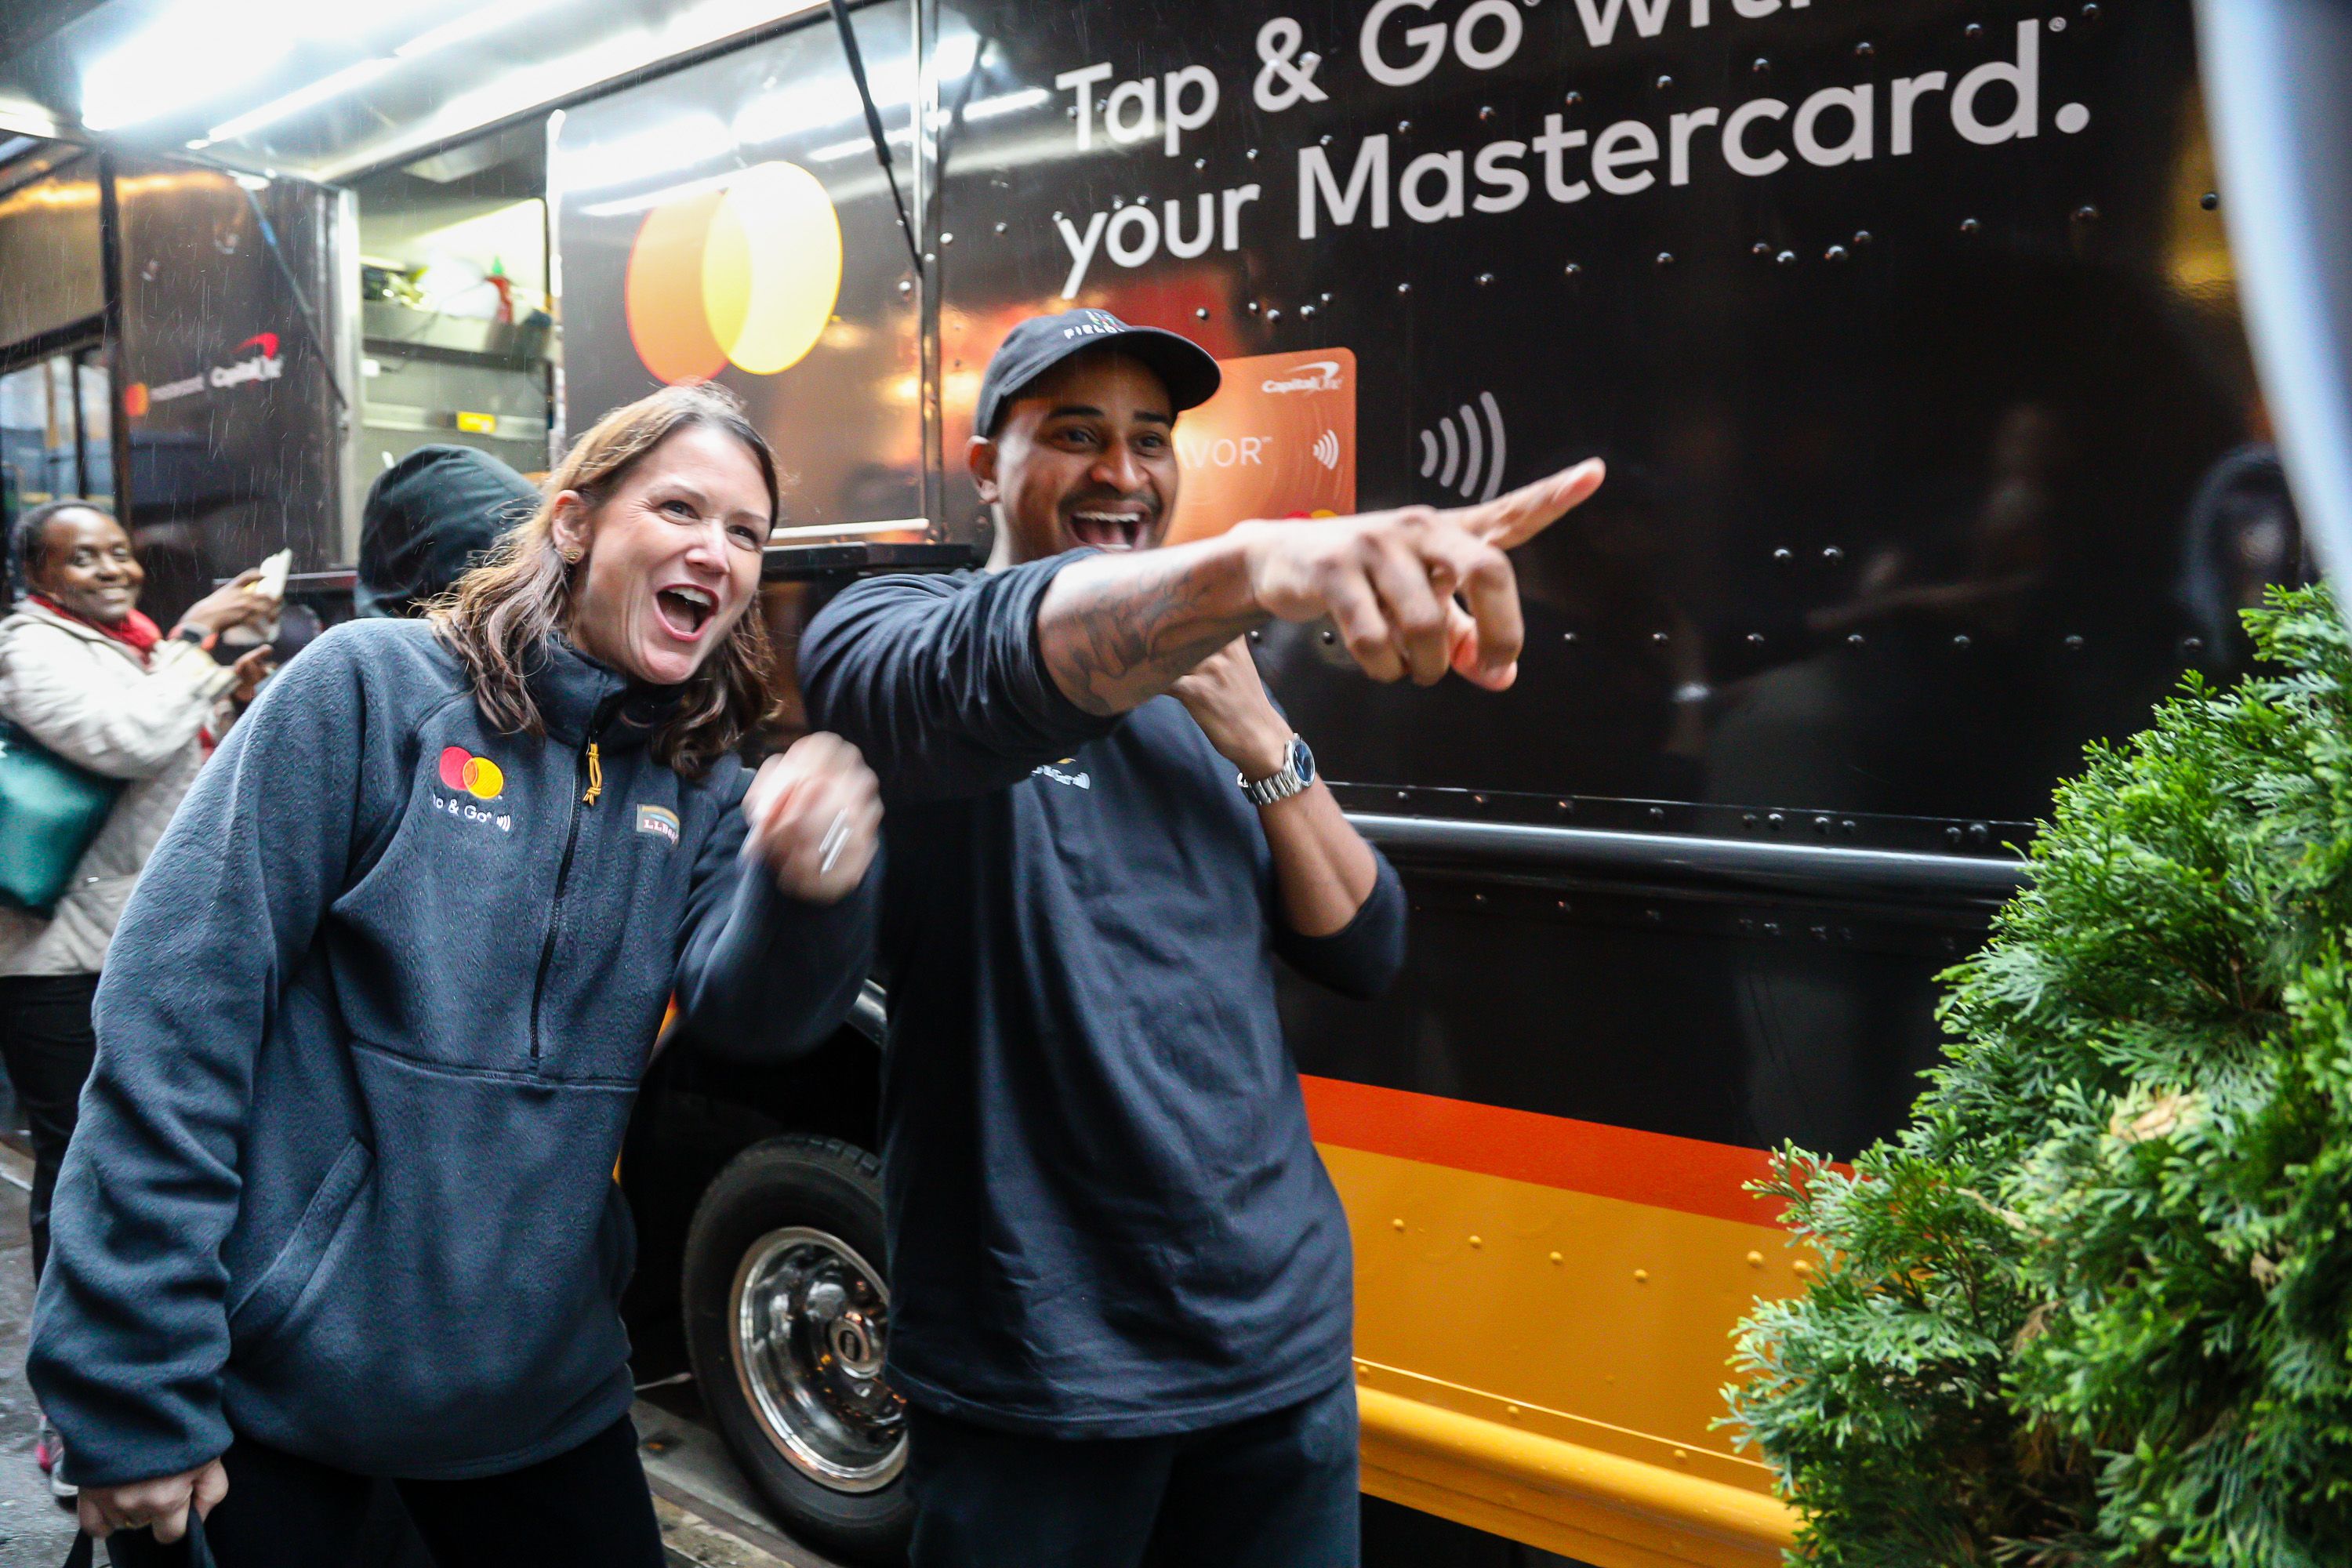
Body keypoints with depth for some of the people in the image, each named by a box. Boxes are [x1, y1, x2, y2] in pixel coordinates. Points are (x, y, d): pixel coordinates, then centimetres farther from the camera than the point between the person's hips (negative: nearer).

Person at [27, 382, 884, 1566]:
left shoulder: (701, 791, 4)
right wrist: (135, 1395, -16)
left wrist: (812, 893, -36)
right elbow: (175, 1017, -14)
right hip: (263, 1390, -4)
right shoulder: (373, 686, -11)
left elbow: (744, 1007, -13)